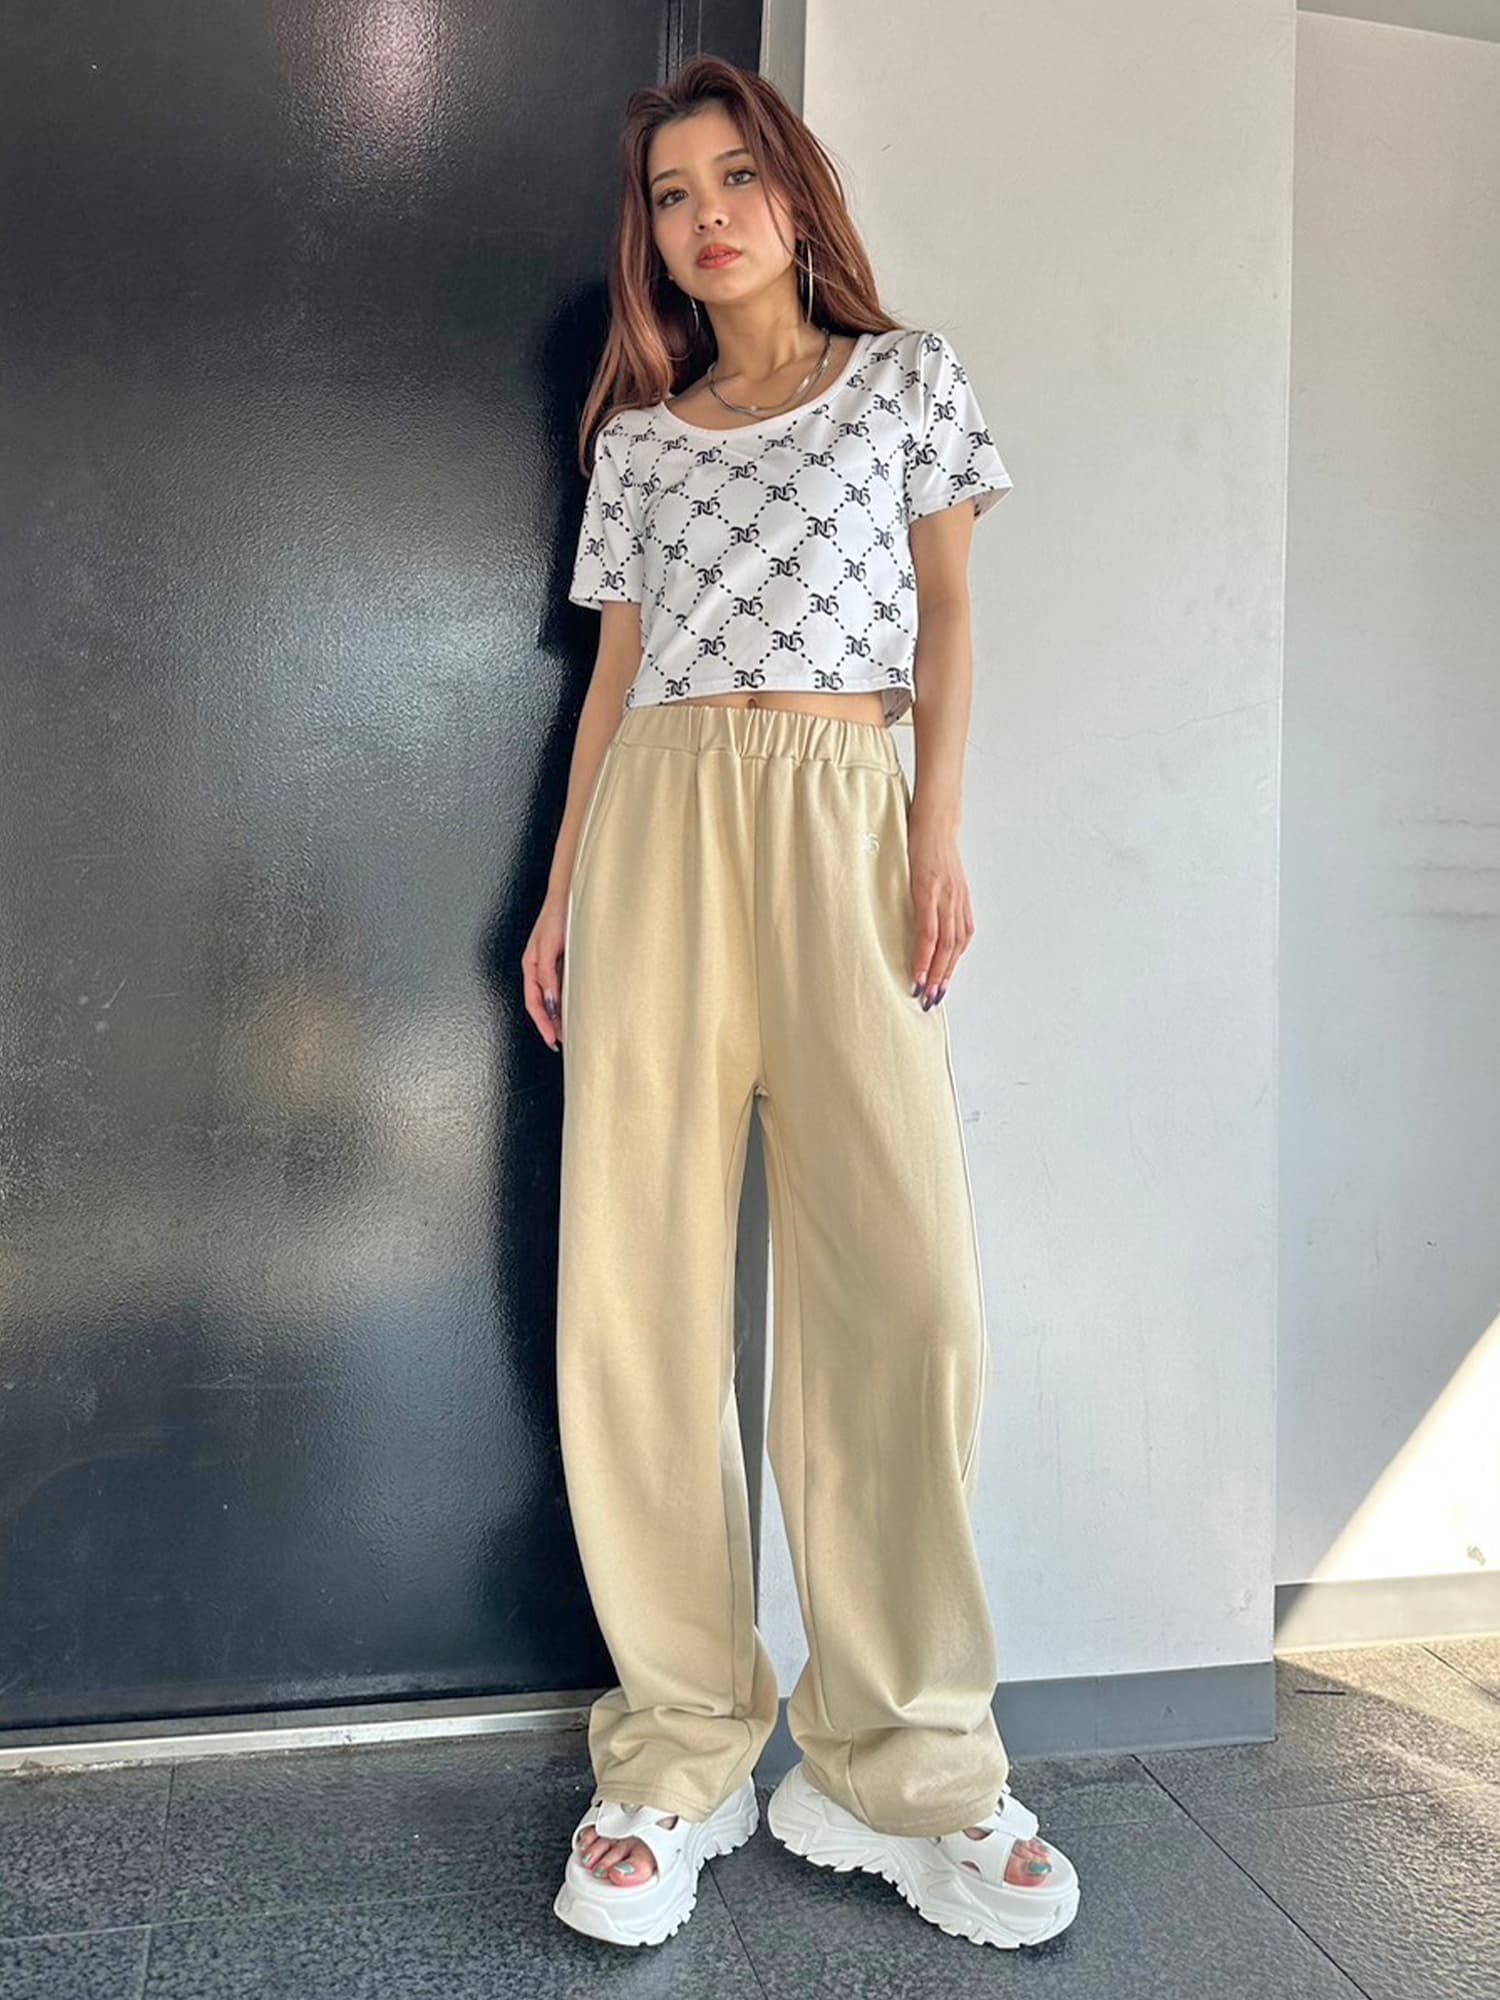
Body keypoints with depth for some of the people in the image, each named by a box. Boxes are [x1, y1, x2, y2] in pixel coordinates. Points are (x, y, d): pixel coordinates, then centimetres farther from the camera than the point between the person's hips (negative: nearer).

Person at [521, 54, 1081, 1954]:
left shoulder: (908, 374, 17)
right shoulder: (638, 433, 21)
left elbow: (947, 615, 10)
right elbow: (617, 669, 17)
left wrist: (941, 836, -3)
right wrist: (562, 888, 8)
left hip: (838, 814, -2)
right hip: (656, 820, 2)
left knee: (902, 1274, -13)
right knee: (642, 1281, -5)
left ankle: (899, 1762, 4)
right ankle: (679, 1752, 7)